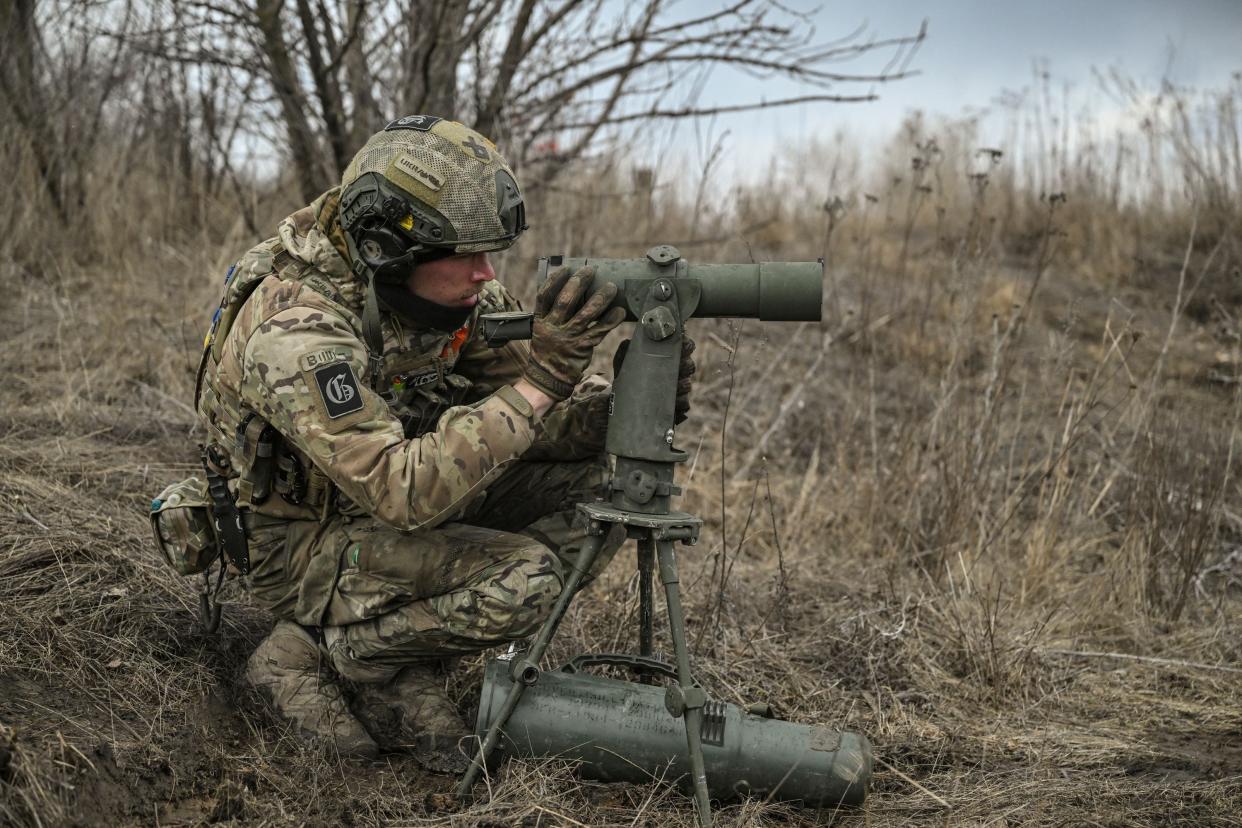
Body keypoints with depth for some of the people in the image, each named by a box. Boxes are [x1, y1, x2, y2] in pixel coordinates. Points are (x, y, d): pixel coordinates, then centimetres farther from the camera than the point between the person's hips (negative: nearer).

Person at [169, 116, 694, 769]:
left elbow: (540, 419, -3)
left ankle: (408, 673, -2)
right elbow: (408, 494, -39)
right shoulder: (295, 331, -32)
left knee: (602, 478, -7)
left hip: (393, 503, 8)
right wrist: (540, 379, -42)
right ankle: (317, 654, -4)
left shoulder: (453, 289, -9)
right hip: (304, 546, -8)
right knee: (522, 579, -29)